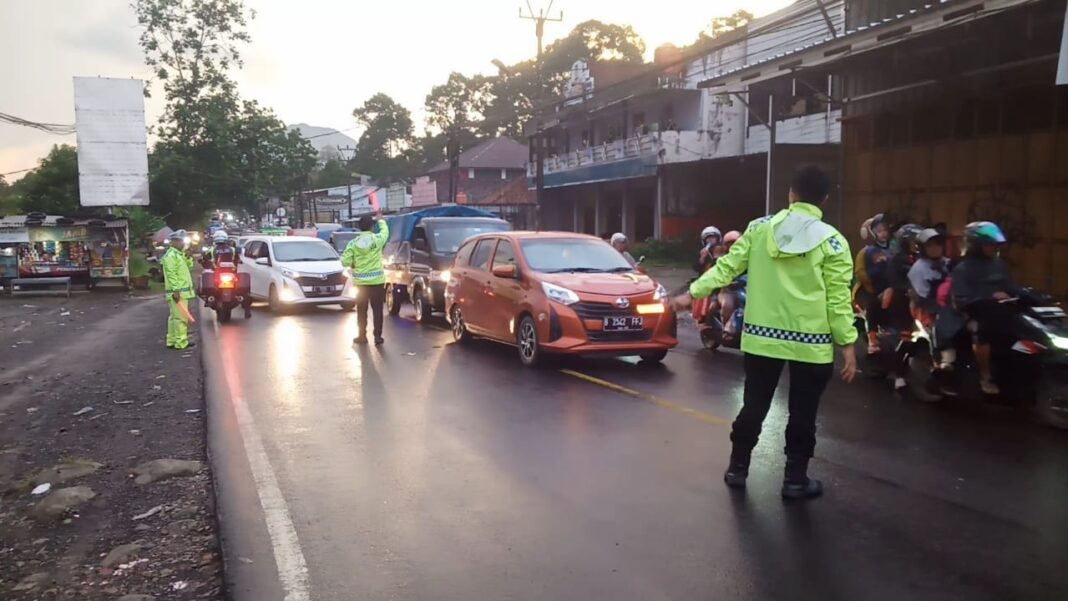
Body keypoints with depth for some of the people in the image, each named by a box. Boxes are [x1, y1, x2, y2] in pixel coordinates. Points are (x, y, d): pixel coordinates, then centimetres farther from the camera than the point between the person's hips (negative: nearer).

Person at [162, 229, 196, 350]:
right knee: (181, 317, -9)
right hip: (178, 292, -10)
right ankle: (181, 342, -6)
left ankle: (172, 341, 20)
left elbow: (189, 266, 24)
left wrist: (188, 258, 5)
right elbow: (171, 274, -20)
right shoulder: (171, 255, -14)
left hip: (180, 291, 10)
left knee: (174, 317, 14)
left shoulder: (178, 254, 17)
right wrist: (176, 290, -24)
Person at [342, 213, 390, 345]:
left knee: (361, 310, 10)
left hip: (361, 282, 1)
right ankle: (378, 336, 7)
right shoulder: (377, 239, -7)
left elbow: (345, 261, -7)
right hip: (377, 281, -1)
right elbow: (385, 231, 15)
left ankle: (362, 336, 14)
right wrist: (380, 220, 32)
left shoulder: (353, 242, -6)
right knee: (377, 310, 6)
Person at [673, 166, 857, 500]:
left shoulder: (760, 228, 0)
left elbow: (727, 266, -2)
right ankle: (795, 479, 16)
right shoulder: (832, 242, -7)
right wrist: (848, 344, -3)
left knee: (754, 405, 14)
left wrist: (693, 293, 4)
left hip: (762, 337, 3)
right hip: (812, 342, -2)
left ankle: (738, 468, 23)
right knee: (802, 413, 9)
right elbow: (837, 300, -8)